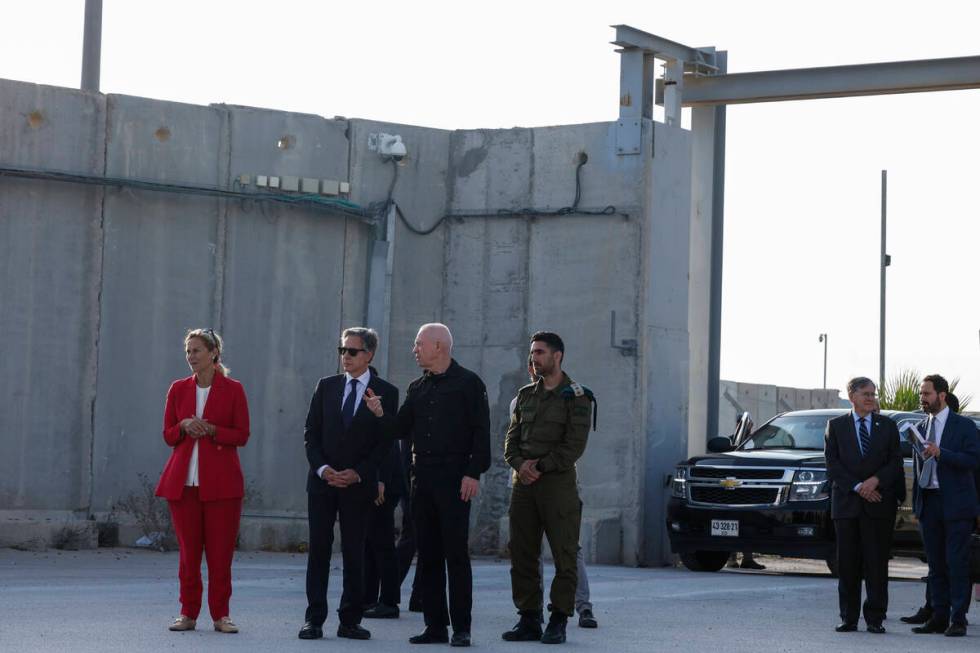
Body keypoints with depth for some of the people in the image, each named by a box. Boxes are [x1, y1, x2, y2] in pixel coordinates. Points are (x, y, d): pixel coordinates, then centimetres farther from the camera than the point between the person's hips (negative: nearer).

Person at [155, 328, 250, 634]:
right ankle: (188, 613, 11)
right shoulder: (178, 389, 10)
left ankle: (221, 615, 7)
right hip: (183, 481, 2)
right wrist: (184, 426, -10)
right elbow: (168, 435, 11)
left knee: (221, 551, -2)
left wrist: (211, 430, -15)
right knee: (188, 551, 4)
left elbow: (242, 435, 0)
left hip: (221, 482, -2)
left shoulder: (233, 389, 1)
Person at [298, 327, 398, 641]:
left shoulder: (385, 392, 0)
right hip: (322, 480, 2)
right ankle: (314, 620, 0)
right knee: (319, 549, -1)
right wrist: (322, 468, -7)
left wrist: (357, 473, -10)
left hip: (359, 484, -2)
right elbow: (311, 433, 7)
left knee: (354, 553, 1)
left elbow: (385, 442, -2)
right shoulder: (326, 386, 9)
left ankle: (350, 621, 6)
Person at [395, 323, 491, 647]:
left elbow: (481, 432, -6)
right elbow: (401, 429, 14)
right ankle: (435, 625, 11)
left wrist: (474, 473, -14)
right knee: (428, 554, 6)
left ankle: (461, 627, -2)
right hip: (423, 479, 6)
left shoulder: (468, 383, -2)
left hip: (455, 478, -6)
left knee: (456, 553, -6)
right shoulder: (417, 388, 17)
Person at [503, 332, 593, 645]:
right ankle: (529, 619, 12)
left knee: (564, 556, -4)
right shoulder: (526, 394, 17)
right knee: (522, 554, 5)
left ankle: (558, 622, 0)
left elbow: (575, 444, -9)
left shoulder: (575, 396, -1)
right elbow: (512, 437, 13)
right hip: (523, 482, 6)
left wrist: (541, 466, -13)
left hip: (558, 481, -6)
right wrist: (519, 464, -7)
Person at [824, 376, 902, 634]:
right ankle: (849, 618, 7)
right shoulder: (836, 425, 8)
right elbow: (832, 463, 0)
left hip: (879, 505, 0)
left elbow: (896, 461, 5)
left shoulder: (887, 426, 10)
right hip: (847, 503, 0)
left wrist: (876, 480, -12)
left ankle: (875, 618, 2)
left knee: (877, 562, -2)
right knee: (848, 563, 1)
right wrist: (857, 487, -10)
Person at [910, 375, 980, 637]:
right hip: (929, 503, 6)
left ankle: (958, 620, -3)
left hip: (955, 504, -6)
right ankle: (939, 617, 13)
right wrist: (916, 502, 14)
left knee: (957, 564, -6)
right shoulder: (921, 428, 15)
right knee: (935, 564, 8)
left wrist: (941, 453, -22)